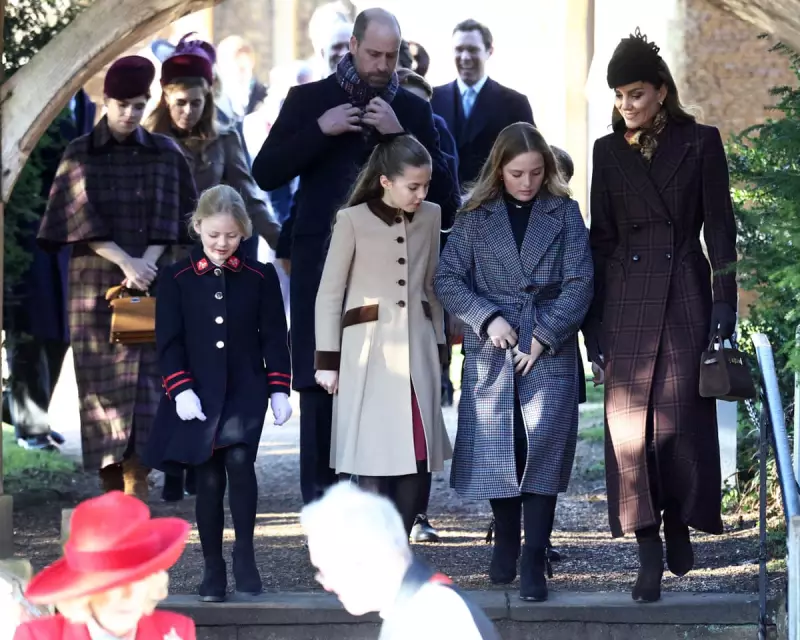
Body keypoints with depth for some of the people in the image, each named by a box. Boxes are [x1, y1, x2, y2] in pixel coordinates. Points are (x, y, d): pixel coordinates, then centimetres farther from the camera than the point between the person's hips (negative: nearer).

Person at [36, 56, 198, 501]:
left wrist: (148, 263, -13)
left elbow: (171, 214, 3)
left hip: (152, 282, 0)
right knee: (102, 379, 0)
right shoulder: (80, 155, 4)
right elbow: (82, 217, -5)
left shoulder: (165, 154, 7)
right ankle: (111, 485, 6)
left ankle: (137, 483, -16)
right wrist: (125, 262, -16)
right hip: (95, 284, 0)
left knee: (145, 377, -10)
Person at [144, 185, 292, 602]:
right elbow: (169, 341, -1)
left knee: (239, 461, -22)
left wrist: (279, 390, -1)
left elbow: (273, 337, 5)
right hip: (197, 396, 1)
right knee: (209, 481, 3)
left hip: (245, 391, -1)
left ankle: (245, 552, -9)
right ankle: (212, 567, 13)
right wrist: (180, 390, -11)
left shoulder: (261, 277, 3)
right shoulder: (176, 278, 1)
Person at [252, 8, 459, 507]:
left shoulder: (413, 110, 8)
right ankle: (320, 499, 0)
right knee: (320, 383, -4)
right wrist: (319, 129, -11)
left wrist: (400, 134, -11)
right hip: (324, 266, -1)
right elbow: (265, 174, 0)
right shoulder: (309, 99, 6)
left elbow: (442, 191, 0)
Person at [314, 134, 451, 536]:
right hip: (369, 348, -4)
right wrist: (327, 360, -3)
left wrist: (439, 348, 17)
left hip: (418, 346, 5)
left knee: (420, 462, 0)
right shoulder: (353, 220, -6)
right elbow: (329, 294, -2)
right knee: (374, 462, -7)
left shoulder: (431, 217, 8)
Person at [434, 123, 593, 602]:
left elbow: (580, 283, -2)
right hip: (491, 350, 1)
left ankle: (534, 559, -6)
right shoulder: (476, 216, 5)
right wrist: (488, 318, -12)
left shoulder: (565, 213, 3)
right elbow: (447, 279, 1)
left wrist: (545, 337, -11)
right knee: (496, 447, 4)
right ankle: (506, 542, 22)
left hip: (550, 350, -1)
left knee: (543, 449, -8)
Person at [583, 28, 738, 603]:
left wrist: (724, 299, -6)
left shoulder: (700, 143, 3)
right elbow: (601, 237, 10)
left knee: (682, 418, -5)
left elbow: (720, 227, 2)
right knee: (631, 423, -3)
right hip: (627, 301, 2)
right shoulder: (609, 152, 10)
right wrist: (594, 320, 5)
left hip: (685, 293, -2)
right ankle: (649, 554, -1)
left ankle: (680, 524, 18)